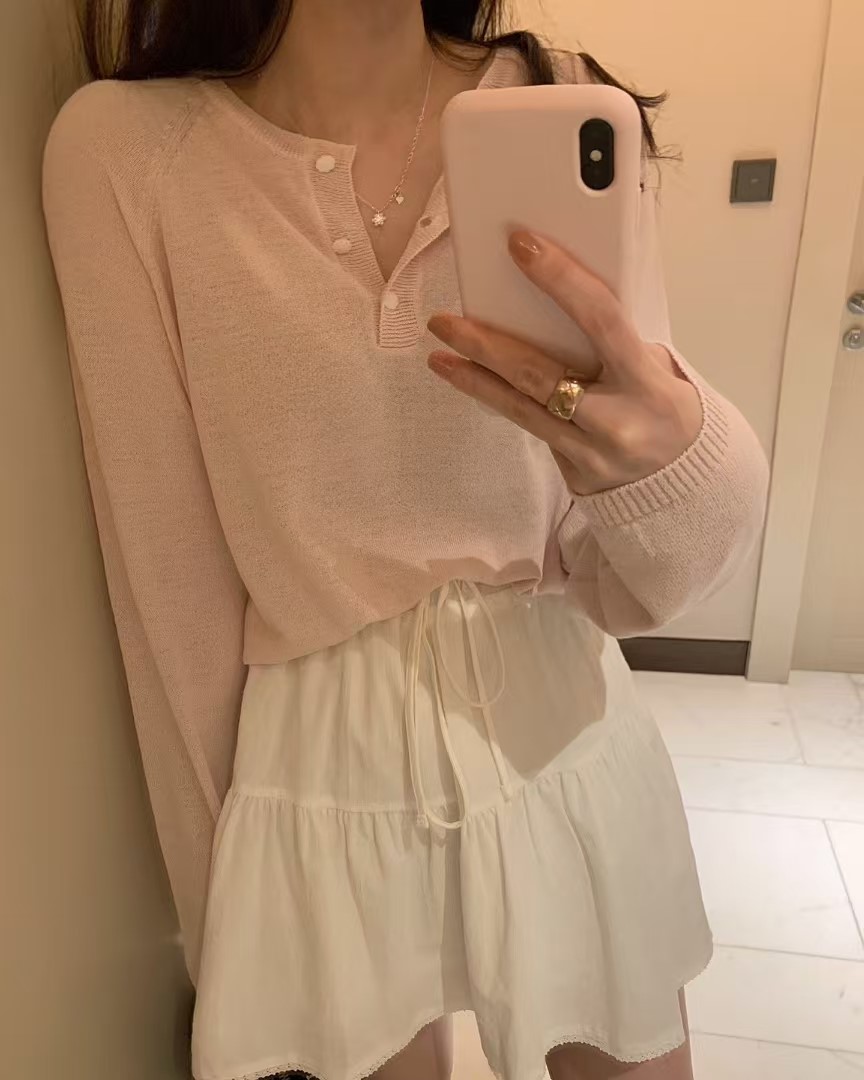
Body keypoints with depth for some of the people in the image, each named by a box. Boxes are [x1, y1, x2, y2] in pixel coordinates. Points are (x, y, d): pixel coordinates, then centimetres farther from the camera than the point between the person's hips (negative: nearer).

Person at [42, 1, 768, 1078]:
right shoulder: (121, 145, -10)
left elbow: (630, 587, -6)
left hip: (572, 747, 3)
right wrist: (218, 904, 5)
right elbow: (170, 576, -5)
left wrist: (677, 459, -30)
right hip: (323, 780, -1)